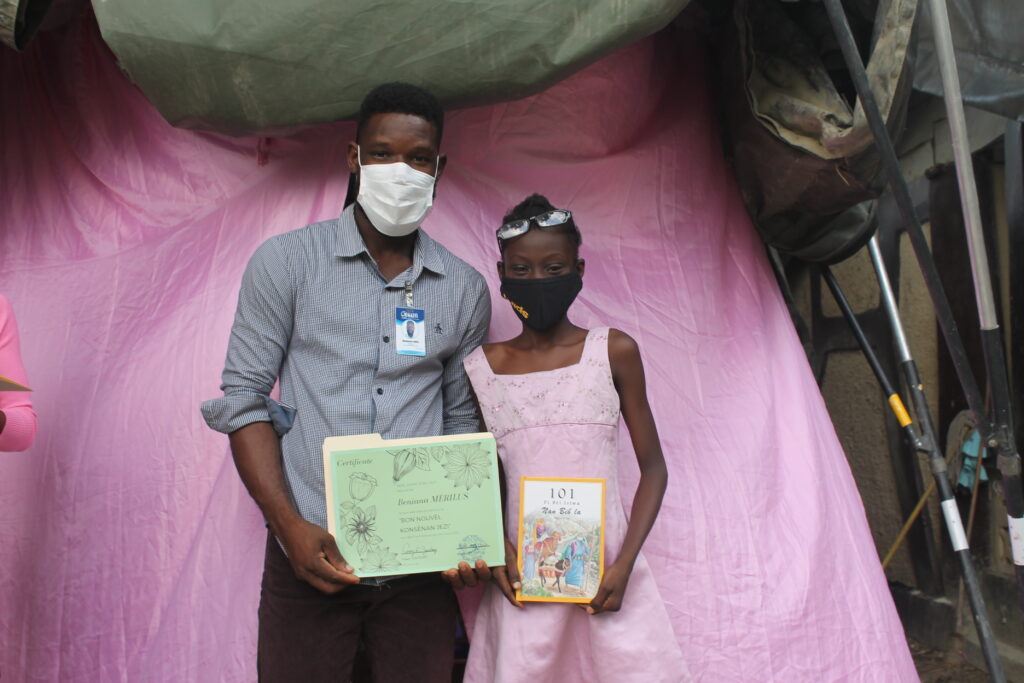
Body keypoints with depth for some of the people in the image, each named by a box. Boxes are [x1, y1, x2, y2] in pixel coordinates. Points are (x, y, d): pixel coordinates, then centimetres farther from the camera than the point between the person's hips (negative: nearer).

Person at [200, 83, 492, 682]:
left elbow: (462, 420, 10)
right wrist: (291, 527, -11)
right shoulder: (286, 262, 0)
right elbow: (244, 398, -2)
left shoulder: (465, 289, 6)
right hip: (312, 554, -2)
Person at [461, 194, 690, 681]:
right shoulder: (481, 367, 4)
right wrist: (494, 547, -5)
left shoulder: (614, 352, 0)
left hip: (605, 571, -1)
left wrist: (624, 564, -9)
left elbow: (653, 468, 1)